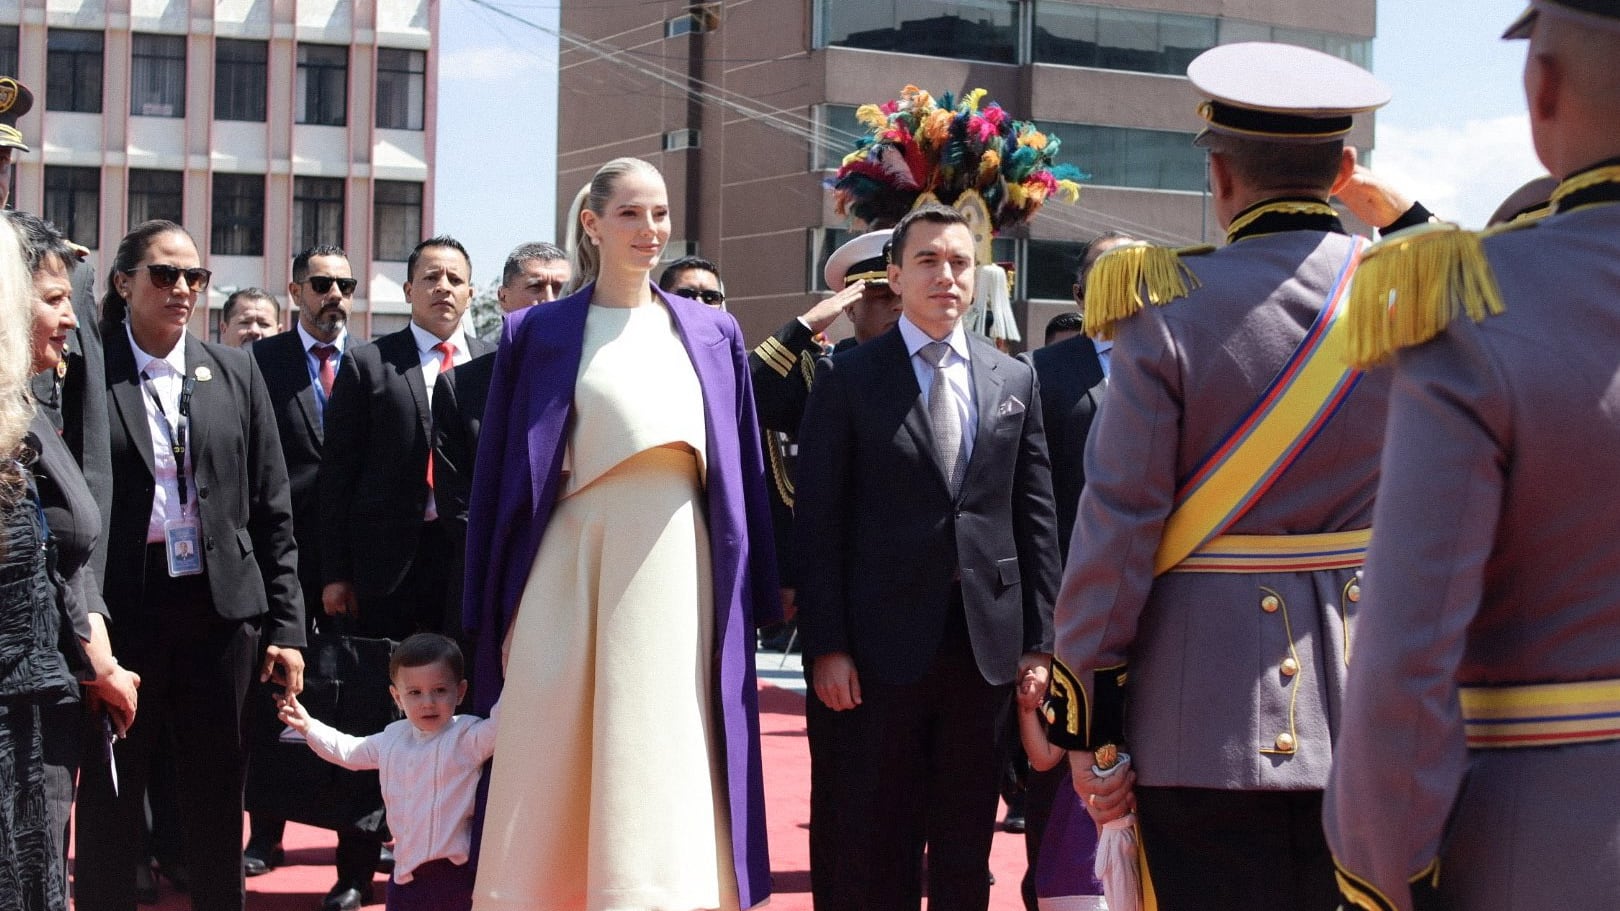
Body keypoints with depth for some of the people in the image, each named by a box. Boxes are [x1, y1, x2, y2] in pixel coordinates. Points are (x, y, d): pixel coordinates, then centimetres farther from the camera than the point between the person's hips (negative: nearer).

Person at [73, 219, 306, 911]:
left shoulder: (235, 373, 9)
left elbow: (272, 511, 9)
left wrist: (285, 626, 4)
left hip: (220, 611, 3)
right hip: (121, 613, -2)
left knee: (217, 801, 9)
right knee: (109, 799, 5)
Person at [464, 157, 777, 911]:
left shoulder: (711, 333, 13)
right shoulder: (537, 334, 6)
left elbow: (742, 464, 12)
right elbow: (500, 478, 5)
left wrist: (754, 592, 6)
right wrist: (497, 609, 1)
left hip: (675, 563, 1)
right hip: (571, 559, -1)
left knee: (658, 755, 1)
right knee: (554, 752, 2)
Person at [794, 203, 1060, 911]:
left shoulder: (1016, 381, 10)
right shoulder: (847, 378, 1)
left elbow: (1036, 518, 10)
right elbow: (817, 520, -3)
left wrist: (1038, 641, 4)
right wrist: (825, 646, -10)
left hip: (987, 644, 3)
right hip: (881, 644, -3)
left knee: (966, 850, 10)